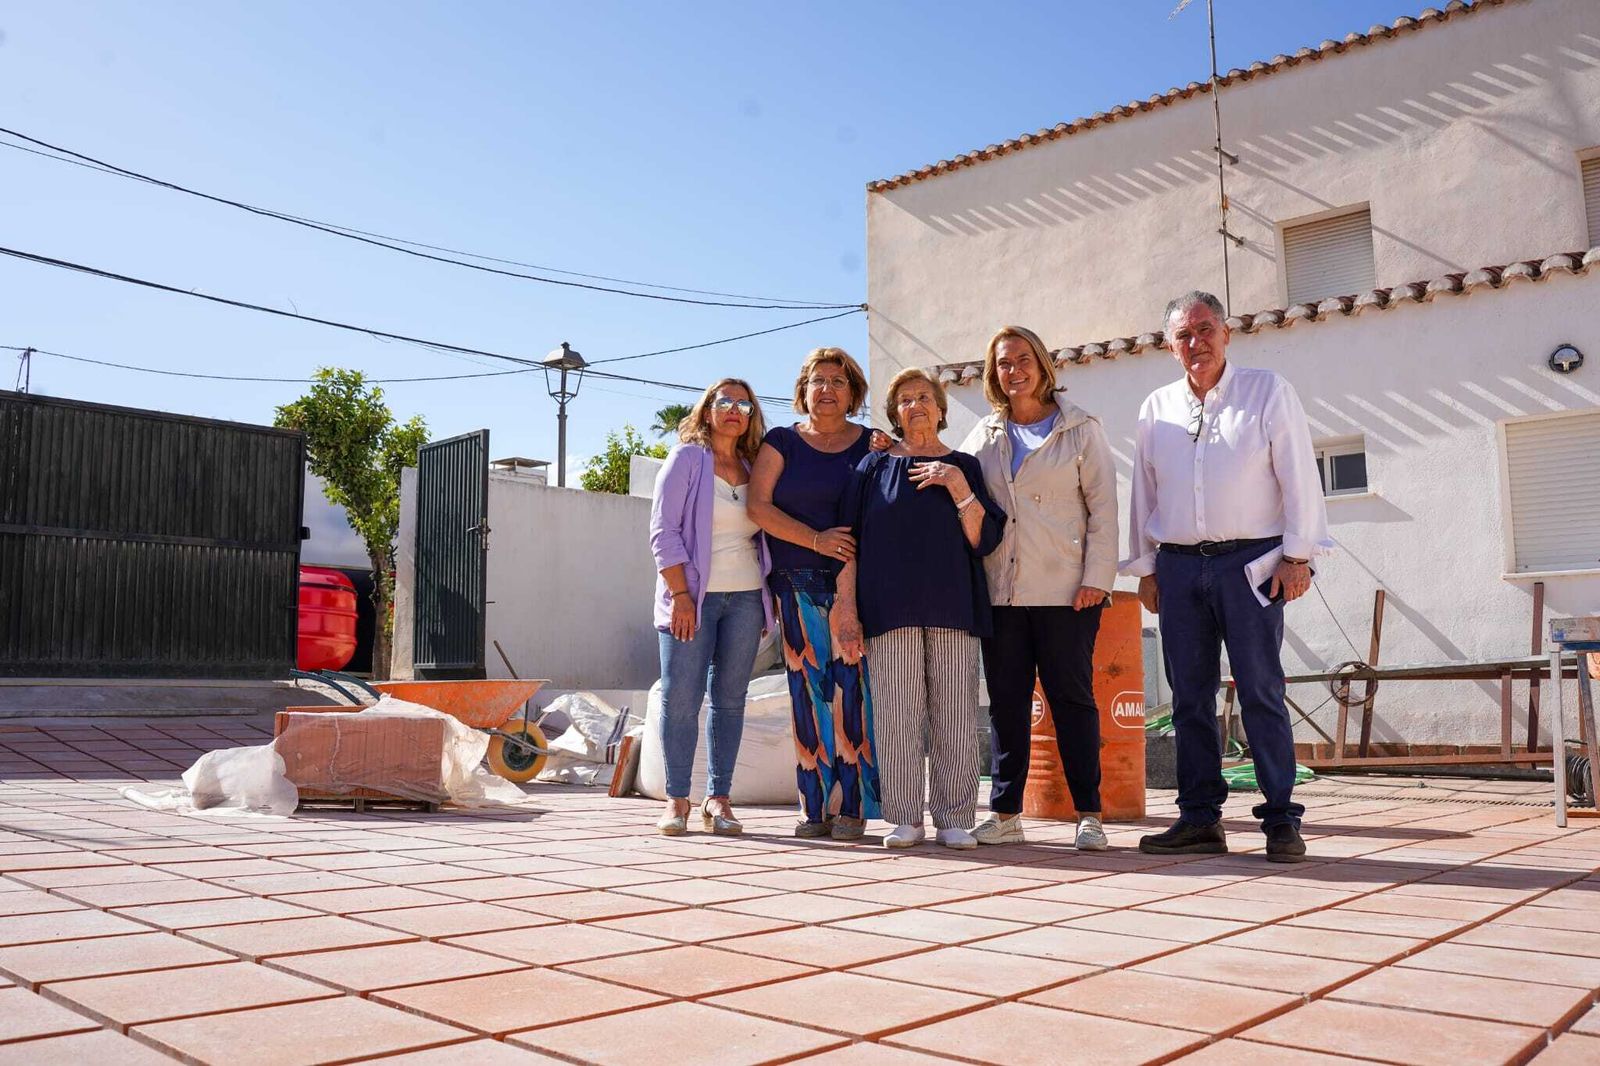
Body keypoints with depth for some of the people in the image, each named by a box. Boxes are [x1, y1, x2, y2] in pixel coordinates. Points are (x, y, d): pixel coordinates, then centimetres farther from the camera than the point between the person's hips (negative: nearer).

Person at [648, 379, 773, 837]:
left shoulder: (754, 468, 15)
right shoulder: (686, 459, 2)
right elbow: (663, 530, -6)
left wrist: (768, 601, 9)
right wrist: (680, 594, -14)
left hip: (745, 597, 4)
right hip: (693, 595, -4)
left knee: (730, 698, 4)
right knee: (681, 696, -5)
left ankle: (718, 798, 10)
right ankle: (677, 799, 5)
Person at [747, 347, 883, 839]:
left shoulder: (872, 445, 11)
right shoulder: (781, 442, 10)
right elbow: (758, 506, -1)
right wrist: (816, 540, -10)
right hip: (798, 585, 1)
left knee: (850, 686, -7)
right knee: (808, 687, -1)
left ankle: (851, 806, -2)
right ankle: (815, 806, 5)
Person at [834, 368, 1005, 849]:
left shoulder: (964, 466, 14)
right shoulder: (874, 467, 13)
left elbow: (985, 539, 3)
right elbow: (850, 543, 8)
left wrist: (957, 485, -7)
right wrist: (847, 611, -1)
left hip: (952, 607, 1)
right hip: (890, 609, 0)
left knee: (954, 715, -2)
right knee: (897, 715, -4)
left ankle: (954, 819, 6)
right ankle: (904, 819, 4)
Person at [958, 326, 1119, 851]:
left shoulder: (1080, 429, 5)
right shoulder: (985, 435, 15)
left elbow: (1103, 506, 0)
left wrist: (1096, 578, -9)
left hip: (1065, 590, -3)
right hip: (1002, 591, 3)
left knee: (1072, 698, -1)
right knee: (1006, 702, 5)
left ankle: (1089, 814, 6)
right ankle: (1005, 813, 12)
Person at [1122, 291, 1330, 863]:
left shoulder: (1267, 391, 4)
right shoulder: (1156, 408, 14)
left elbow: (1299, 477, 0)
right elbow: (1144, 493, 16)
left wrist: (1297, 555, -7)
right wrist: (1145, 568, 12)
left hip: (1250, 562, -4)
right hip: (1178, 565, 4)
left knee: (1261, 692, -6)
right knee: (1190, 697, 5)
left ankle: (1281, 820, 1)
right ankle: (1200, 819, 12)